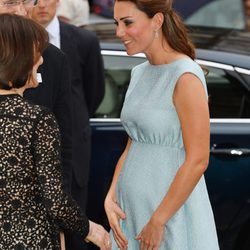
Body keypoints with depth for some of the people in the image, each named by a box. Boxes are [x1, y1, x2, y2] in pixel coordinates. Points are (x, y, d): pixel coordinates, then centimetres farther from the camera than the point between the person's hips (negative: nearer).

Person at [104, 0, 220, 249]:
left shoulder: (186, 77, -16)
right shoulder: (140, 73, 9)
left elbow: (197, 160, -19)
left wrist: (158, 222, -17)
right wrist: (110, 198, -1)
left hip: (171, 210, -7)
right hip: (131, 207, 7)